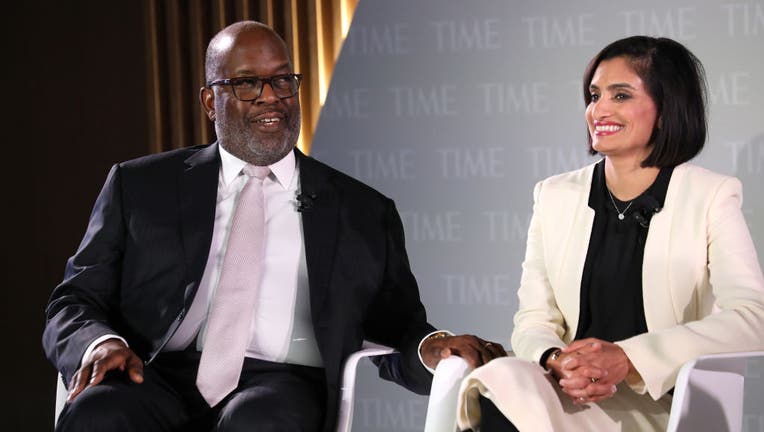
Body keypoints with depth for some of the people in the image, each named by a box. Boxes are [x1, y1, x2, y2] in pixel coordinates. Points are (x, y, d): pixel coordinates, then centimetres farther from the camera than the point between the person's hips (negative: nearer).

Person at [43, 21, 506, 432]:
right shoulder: (141, 187, 17)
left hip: (283, 389, 0)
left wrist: (432, 349, -8)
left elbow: (398, 331, 17)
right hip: (163, 379, 1)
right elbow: (74, 302, 14)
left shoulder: (363, 213, 18)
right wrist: (100, 343, -10)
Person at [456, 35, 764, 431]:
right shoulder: (554, 196, 12)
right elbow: (534, 320, 7)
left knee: (503, 387, -30)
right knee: (501, 381, -32)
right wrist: (556, 361, -18)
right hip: (570, 393, 4)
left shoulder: (712, 197, 1)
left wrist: (627, 358, -25)